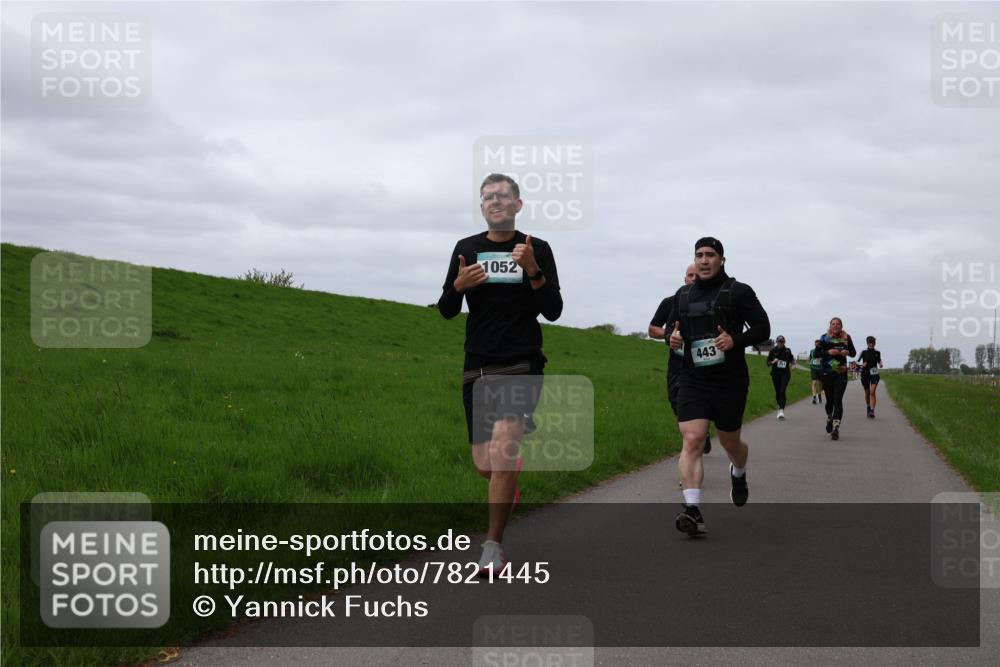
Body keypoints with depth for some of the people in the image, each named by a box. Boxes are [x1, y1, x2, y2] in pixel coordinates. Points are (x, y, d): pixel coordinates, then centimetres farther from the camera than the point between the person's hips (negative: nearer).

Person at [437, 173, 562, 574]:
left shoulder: (537, 249, 1)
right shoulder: (466, 248, 8)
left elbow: (553, 311, -3)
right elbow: (446, 311, 8)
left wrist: (533, 271, -18)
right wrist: (459, 285, -13)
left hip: (521, 365, -3)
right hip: (477, 367, 3)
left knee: (502, 451, -20)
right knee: (484, 465, 7)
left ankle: (493, 546, -8)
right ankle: (509, 486, 45)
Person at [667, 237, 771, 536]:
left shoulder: (738, 292, -2)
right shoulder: (683, 295, 11)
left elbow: (763, 328, -2)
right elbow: (673, 329, 23)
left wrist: (736, 340, -20)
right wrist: (673, 338, -2)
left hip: (730, 380, -2)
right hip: (692, 380, 2)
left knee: (730, 442, 14)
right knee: (692, 440, -16)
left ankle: (738, 474, 50)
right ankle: (692, 510, -21)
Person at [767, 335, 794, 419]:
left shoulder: (787, 351, 4)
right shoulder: (773, 351, 1)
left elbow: (791, 360, 18)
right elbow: (768, 363, 0)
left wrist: (792, 362, -4)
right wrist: (773, 362, -20)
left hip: (785, 373, -1)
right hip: (775, 373, 1)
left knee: (782, 391, -16)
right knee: (777, 392, 7)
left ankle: (781, 410, -21)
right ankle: (780, 406, 31)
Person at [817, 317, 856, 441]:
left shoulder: (846, 338, 3)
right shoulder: (825, 338, 0)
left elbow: (854, 352, 12)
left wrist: (848, 352, -10)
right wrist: (828, 352, -19)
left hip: (841, 373, 0)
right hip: (827, 373, 1)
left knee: (838, 400, -11)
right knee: (830, 399, 11)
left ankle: (836, 427, -16)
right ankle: (829, 418, 41)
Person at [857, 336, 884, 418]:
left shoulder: (877, 353, 3)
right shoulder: (864, 352, -2)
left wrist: (880, 364, -1)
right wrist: (862, 364, -18)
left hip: (874, 374, 0)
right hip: (865, 374, 0)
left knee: (872, 392, -16)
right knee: (867, 393, 11)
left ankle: (872, 411, -22)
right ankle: (868, 408, 33)